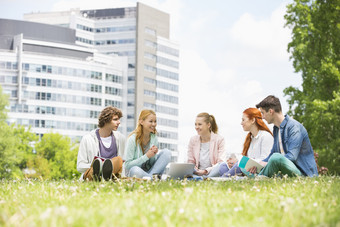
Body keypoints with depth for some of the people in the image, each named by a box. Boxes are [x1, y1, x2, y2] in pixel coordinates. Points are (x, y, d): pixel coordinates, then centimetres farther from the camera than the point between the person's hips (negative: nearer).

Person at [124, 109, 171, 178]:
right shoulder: (133, 139, -13)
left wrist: (153, 155, -15)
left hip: (149, 170, 6)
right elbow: (127, 165, -16)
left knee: (166, 152, -9)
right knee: (135, 169, -41)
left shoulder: (154, 138, 3)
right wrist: (147, 156, -21)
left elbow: (153, 164, 7)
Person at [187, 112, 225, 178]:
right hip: (197, 173, 3)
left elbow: (221, 163, -8)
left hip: (213, 172, -3)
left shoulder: (219, 139, -1)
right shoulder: (193, 140, 9)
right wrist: (194, 170, -12)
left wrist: (206, 171, -23)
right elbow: (190, 162, 13)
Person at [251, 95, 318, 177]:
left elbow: (291, 157, -23)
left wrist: (267, 163, -20)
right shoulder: (276, 128, 16)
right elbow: (273, 153, 22)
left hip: (304, 173, -9)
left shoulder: (294, 127, -14)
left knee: (276, 157, -34)